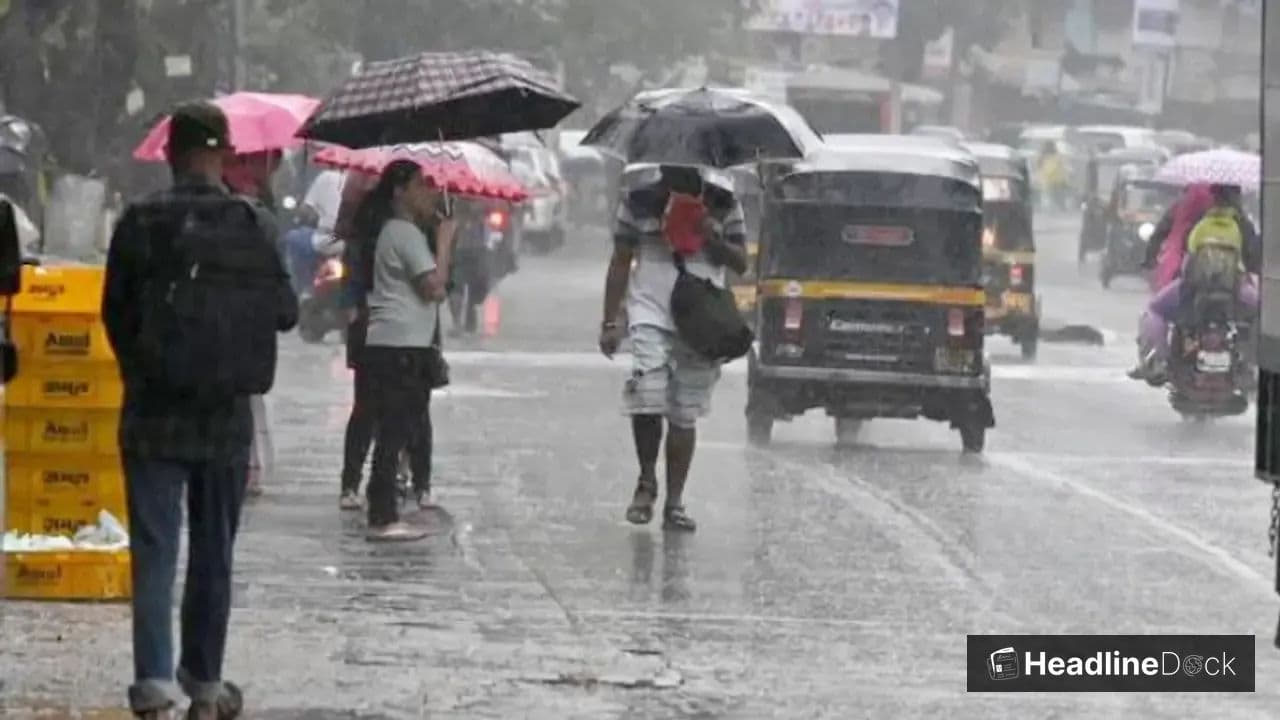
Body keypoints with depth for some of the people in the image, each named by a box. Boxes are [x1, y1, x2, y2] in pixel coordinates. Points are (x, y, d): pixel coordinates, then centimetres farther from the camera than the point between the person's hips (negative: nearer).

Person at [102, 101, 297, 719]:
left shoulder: (139, 223, -8)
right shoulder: (245, 224, -8)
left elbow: (114, 314, 0)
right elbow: (284, 311, -1)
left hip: (152, 416, -1)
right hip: (226, 417, 1)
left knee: (154, 552, 1)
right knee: (213, 553, 13)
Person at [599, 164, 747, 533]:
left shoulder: (723, 204, 6)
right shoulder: (640, 202, 3)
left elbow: (741, 264, 8)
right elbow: (620, 263, 8)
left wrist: (715, 241, -12)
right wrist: (610, 322, 3)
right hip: (651, 315, -1)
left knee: (685, 416, 4)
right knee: (647, 399, -18)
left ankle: (675, 502, 11)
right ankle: (647, 481, 5)